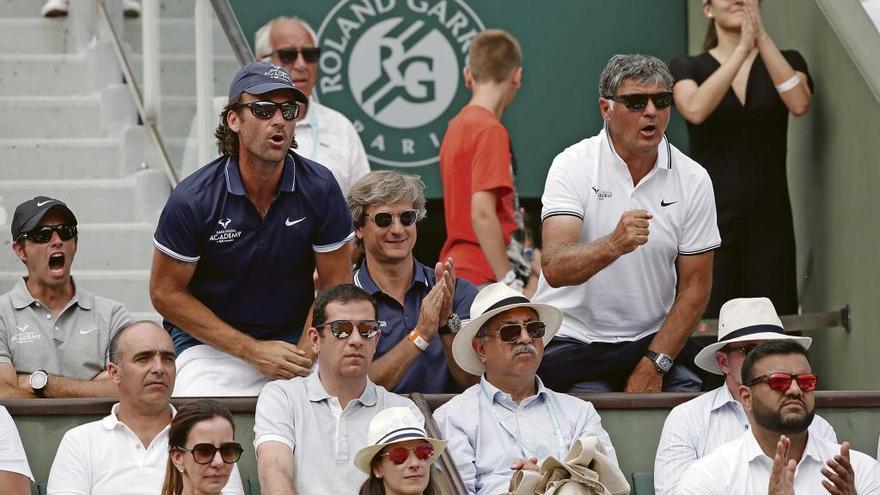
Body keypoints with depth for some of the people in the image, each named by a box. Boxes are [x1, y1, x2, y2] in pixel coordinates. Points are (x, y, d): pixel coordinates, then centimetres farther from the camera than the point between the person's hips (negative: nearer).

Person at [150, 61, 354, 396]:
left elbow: (336, 285, 2)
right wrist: (251, 350, -11)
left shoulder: (319, 189, -5)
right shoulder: (193, 199, -12)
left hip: (294, 343, 2)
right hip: (210, 349, -2)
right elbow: (166, 293, -6)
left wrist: (304, 356, -12)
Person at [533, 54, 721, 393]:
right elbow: (555, 269, -20)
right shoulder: (573, 166, -7)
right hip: (573, 338, -3)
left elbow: (695, 286, 2)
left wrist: (654, 365, -9)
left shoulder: (693, 180, 1)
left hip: (652, 339, 3)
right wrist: (615, 244, -39)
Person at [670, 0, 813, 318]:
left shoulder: (786, 62, 9)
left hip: (769, 220, 1)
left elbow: (799, 104, -13)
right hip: (709, 219, -1)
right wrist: (742, 49, -21)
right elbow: (695, 111, -17)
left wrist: (762, 37, -18)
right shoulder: (687, 69, 6)